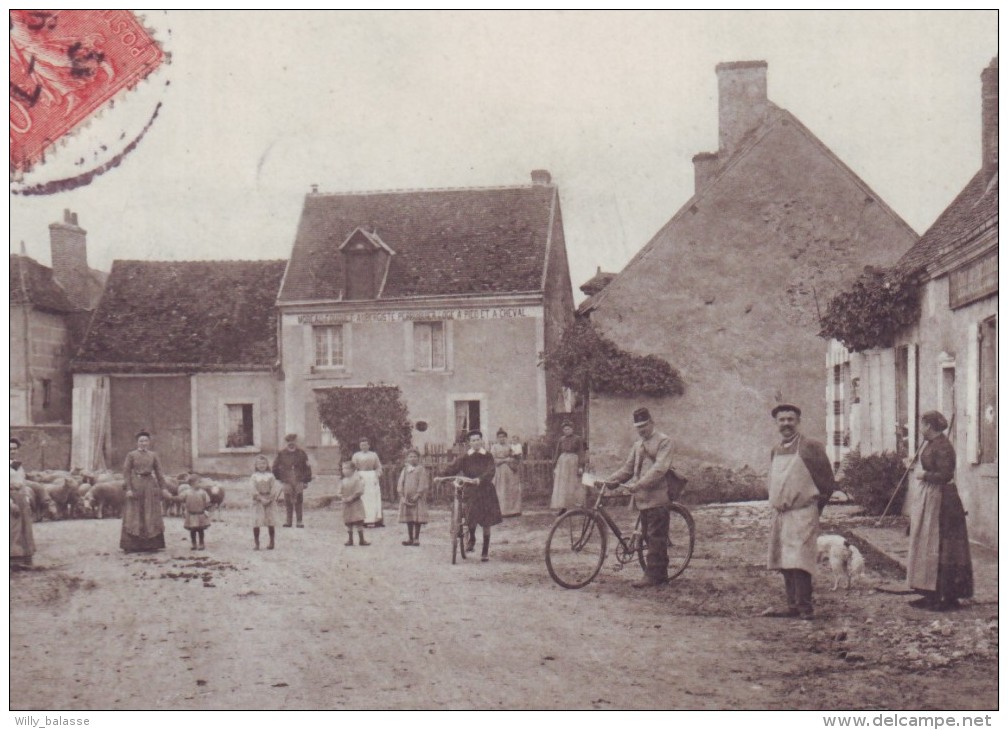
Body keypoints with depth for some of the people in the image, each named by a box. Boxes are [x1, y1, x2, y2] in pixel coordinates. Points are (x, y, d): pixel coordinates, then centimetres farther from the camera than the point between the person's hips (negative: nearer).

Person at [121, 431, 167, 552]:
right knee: (134, 515, -2)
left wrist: (163, 489, 3)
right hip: (136, 485, -3)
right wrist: (128, 489, -13)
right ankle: (132, 545, 0)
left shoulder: (153, 455, 9)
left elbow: (159, 473, 9)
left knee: (151, 515, 3)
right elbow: (126, 472, -4)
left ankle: (151, 545, 8)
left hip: (150, 486, 3)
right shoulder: (131, 455, 1)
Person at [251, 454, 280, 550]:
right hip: (258, 500, -1)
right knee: (256, 521, -7)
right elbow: (254, 489, -5)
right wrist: (261, 498, -16)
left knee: (271, 522, 3)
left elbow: (274, 488, -3)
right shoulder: (254, 476, 2)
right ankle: (256, 543, -1)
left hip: (270, 500, 1)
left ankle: (272, 542, 13)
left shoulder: (270, 475, 3)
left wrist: (269, 499, -15)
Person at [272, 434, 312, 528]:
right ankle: (289, 520, 11)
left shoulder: (301, 453, 1)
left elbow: (307, 467, 6)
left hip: (299, 481, 0)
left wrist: (306, 481, 4)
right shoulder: (282, 453, 1)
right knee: (288, 502, 2)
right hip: (287, 481, 0)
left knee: (299, 501, -1)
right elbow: (275, 467, 12)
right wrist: (279, 478, 10)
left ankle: (300, 521, 5)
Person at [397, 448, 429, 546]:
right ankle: (410, 538, 13)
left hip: (417, 498, -4)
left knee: (417, 518, -5)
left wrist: (417, 496, -16)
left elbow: (423, 484, -8)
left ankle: (416, 539, 0)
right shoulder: (404, 470, 12)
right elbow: (400, 484, 8)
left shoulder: (421, 469, -1)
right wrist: (402, 497, -5)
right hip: (406, 498, 4)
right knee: (408, 518, 6)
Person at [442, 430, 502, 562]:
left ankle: (485, 551, 13)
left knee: (486, 522, 2)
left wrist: (480, 479, -33)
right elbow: (452, 467, -10)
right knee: (471, 518, -16)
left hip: (486, 492, 0)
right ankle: (472, 539, 17)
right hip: (471, 492, 0)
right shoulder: (465, 458, 1)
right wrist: (441, 477, -26)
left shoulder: (487, 457, 1)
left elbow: (491, 471, -15)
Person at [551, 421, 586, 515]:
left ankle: (580, 505, 8)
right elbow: (557, 453, 14)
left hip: (574, 462, -3)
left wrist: (581, 466, -12)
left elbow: (581, 453, -4)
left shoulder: (577, 439, 1)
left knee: (575, 485, -1)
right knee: (562, 486, -2)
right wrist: (555, 466, 9)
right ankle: (563, 508, -2)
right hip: (562, 462, 4)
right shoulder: (561, 439, 12)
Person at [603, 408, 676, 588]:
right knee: (649, 536, 11)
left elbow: (659, 468, -17)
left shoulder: (663, 441, -5)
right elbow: (628, 467, 17)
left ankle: (652, 576, -7)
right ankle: (661, 573, 18)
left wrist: (639, 484, -26)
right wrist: (611, 480, 0)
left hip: (657, 497, -8)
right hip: (642, 497, 8)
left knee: (656, 538, -6)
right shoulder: (638, 444, 19)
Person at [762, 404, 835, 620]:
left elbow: (827, 483, -2)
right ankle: (793, 606, 14)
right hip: (778, 515, 7)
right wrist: (777, 505, 16)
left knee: (798, 562, -13)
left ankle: (805, 608, -10)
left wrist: (813, 506, 3)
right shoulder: (775, 451, 14)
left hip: (802, 514, -7)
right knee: (784, 564, 8)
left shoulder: (810, 447, -5)